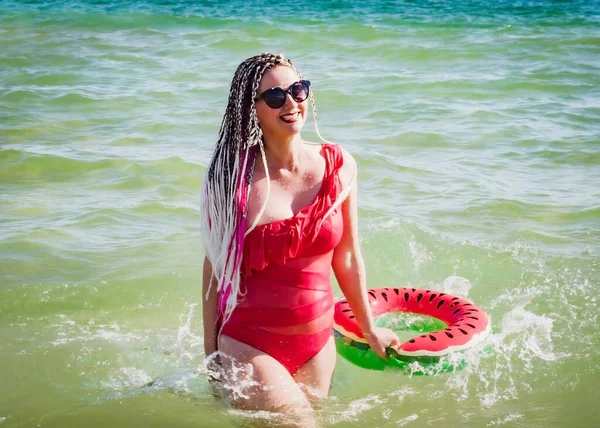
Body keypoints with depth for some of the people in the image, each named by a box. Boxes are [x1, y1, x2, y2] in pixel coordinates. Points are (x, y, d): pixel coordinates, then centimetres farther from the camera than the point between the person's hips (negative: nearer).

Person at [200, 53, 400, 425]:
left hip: (317, 346, 4)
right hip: (248, 346, -4)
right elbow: (215, 268, -4)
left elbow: (347, 257, 6)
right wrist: (211, 354, 0)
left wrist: (369, 329, 13)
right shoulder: (233, 177, -12)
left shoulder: (338, 165, -4)